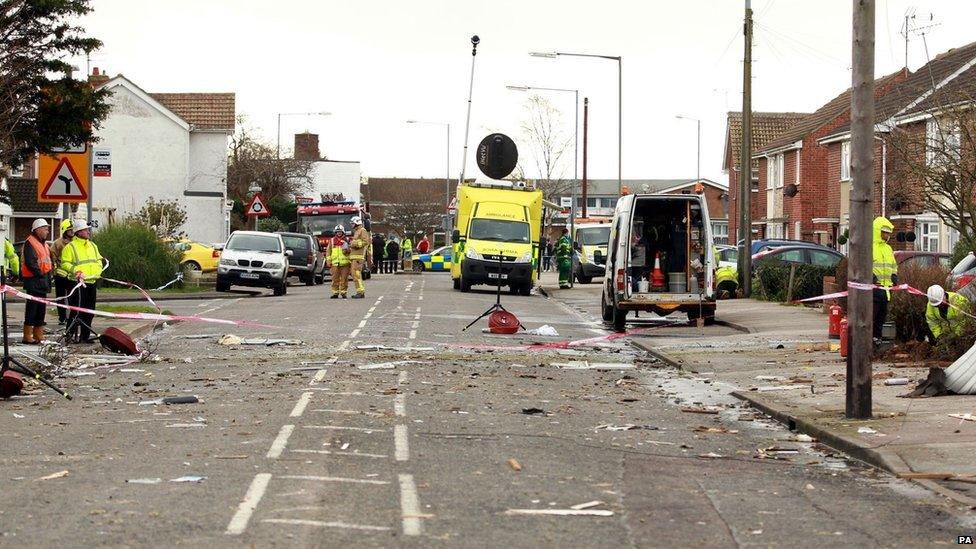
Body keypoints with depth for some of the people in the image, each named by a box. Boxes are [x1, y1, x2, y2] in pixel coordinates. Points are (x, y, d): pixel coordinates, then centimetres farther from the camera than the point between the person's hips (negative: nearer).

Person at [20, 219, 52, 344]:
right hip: (33, 281, -10)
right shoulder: (30, 243, -12)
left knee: (41, 308, 12)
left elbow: (48, 261, 25)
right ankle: (27, 336, -8)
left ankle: (38, 335, 18)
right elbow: (30, 262, -20)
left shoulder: (44, 243, 19)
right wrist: (40, 274, -16)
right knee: (32, 308, -9)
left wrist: (48, 275, 11)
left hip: (43, 281, 10)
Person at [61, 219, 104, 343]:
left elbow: (98, 261, 23)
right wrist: (75, 271, -22)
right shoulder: (70, 247, -6)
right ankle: (71, 335, -5)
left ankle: (85, 335, 16)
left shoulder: (92, 246, 16)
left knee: (89, 312, 9)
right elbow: (65, 263, -9)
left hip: (91, 282, 7)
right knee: (76, 311, -9)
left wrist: (97, 271, 5)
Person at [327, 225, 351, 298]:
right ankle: (335, 293, 2)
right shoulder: (332, 241, 13)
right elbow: (328, 252, 14)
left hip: (345, 263, -1)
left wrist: (347, 250, -10)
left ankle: (343, 292, 5)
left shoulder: (347, 240, 10)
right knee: (335, 279, -2)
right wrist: (328, 261, 5)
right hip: (335, 264, 1)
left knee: (344, 279, -2)